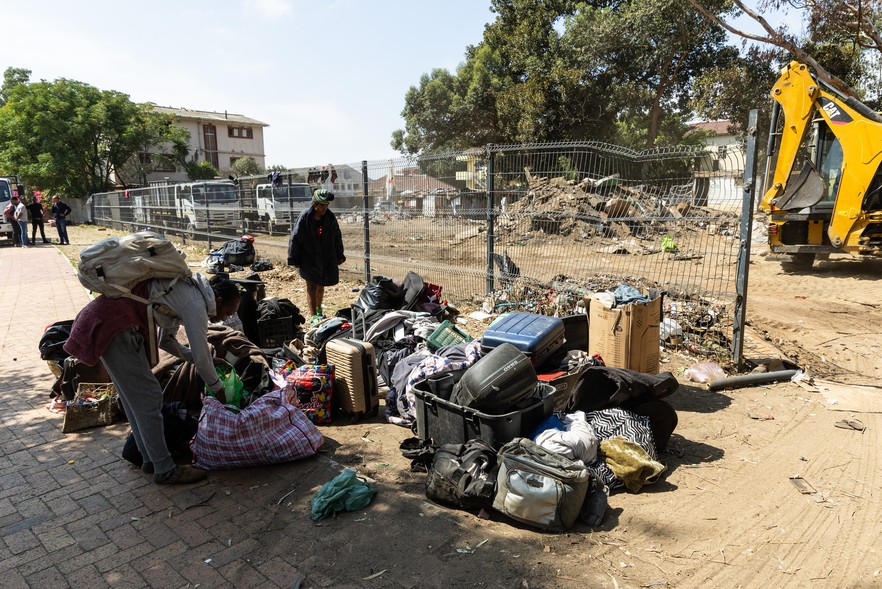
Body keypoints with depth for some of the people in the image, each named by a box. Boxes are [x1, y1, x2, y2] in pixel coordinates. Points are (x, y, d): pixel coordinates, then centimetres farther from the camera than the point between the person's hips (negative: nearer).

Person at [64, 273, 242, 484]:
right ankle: (165, 469, 5)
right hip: (113, 324, -11)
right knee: (147, 397, -4)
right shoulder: (196, 304, -14)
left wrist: (206, 359, 20)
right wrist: (219, 388, 6)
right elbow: (201, 358, -10)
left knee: (134, 397, 16)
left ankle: (151, 459, 27)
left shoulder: (187, 293, 15)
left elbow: (166, 341, 24)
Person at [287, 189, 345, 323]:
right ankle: (313, 316, -4)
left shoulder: (330, 218, -1)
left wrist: (339, 256, 12)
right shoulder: (304, 217, -13)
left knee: (321, 285, 17)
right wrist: (293, 259, -6)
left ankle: (318, 310, 35)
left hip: (327, 259, 4)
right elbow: (295, 238, -8)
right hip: (309, 259, -4)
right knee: (312, 287, -5)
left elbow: (337, 237, 10)